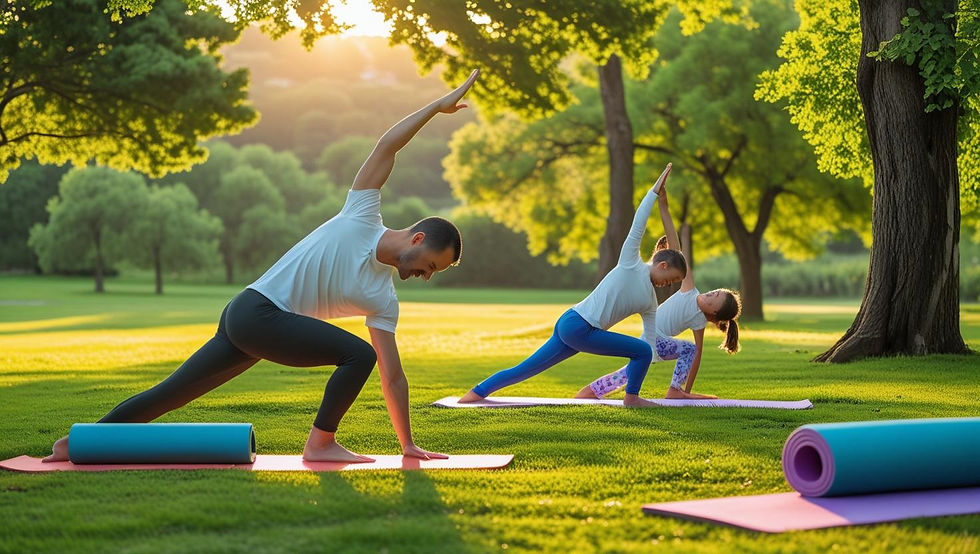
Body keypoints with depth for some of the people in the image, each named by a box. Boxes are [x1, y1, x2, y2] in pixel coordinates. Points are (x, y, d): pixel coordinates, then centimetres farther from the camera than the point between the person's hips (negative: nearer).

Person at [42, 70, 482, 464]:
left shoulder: (382, 299, 8)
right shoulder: (362, 217, -6)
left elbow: (392, 374, 9)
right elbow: (386, 147, -6)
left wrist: (408, 442, 7)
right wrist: (439, 105, -6)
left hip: (245, 323, 7)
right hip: (255, 310, -7)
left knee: (173, 393, 11)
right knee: (358, 354, -16)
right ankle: (320, 443, -6)